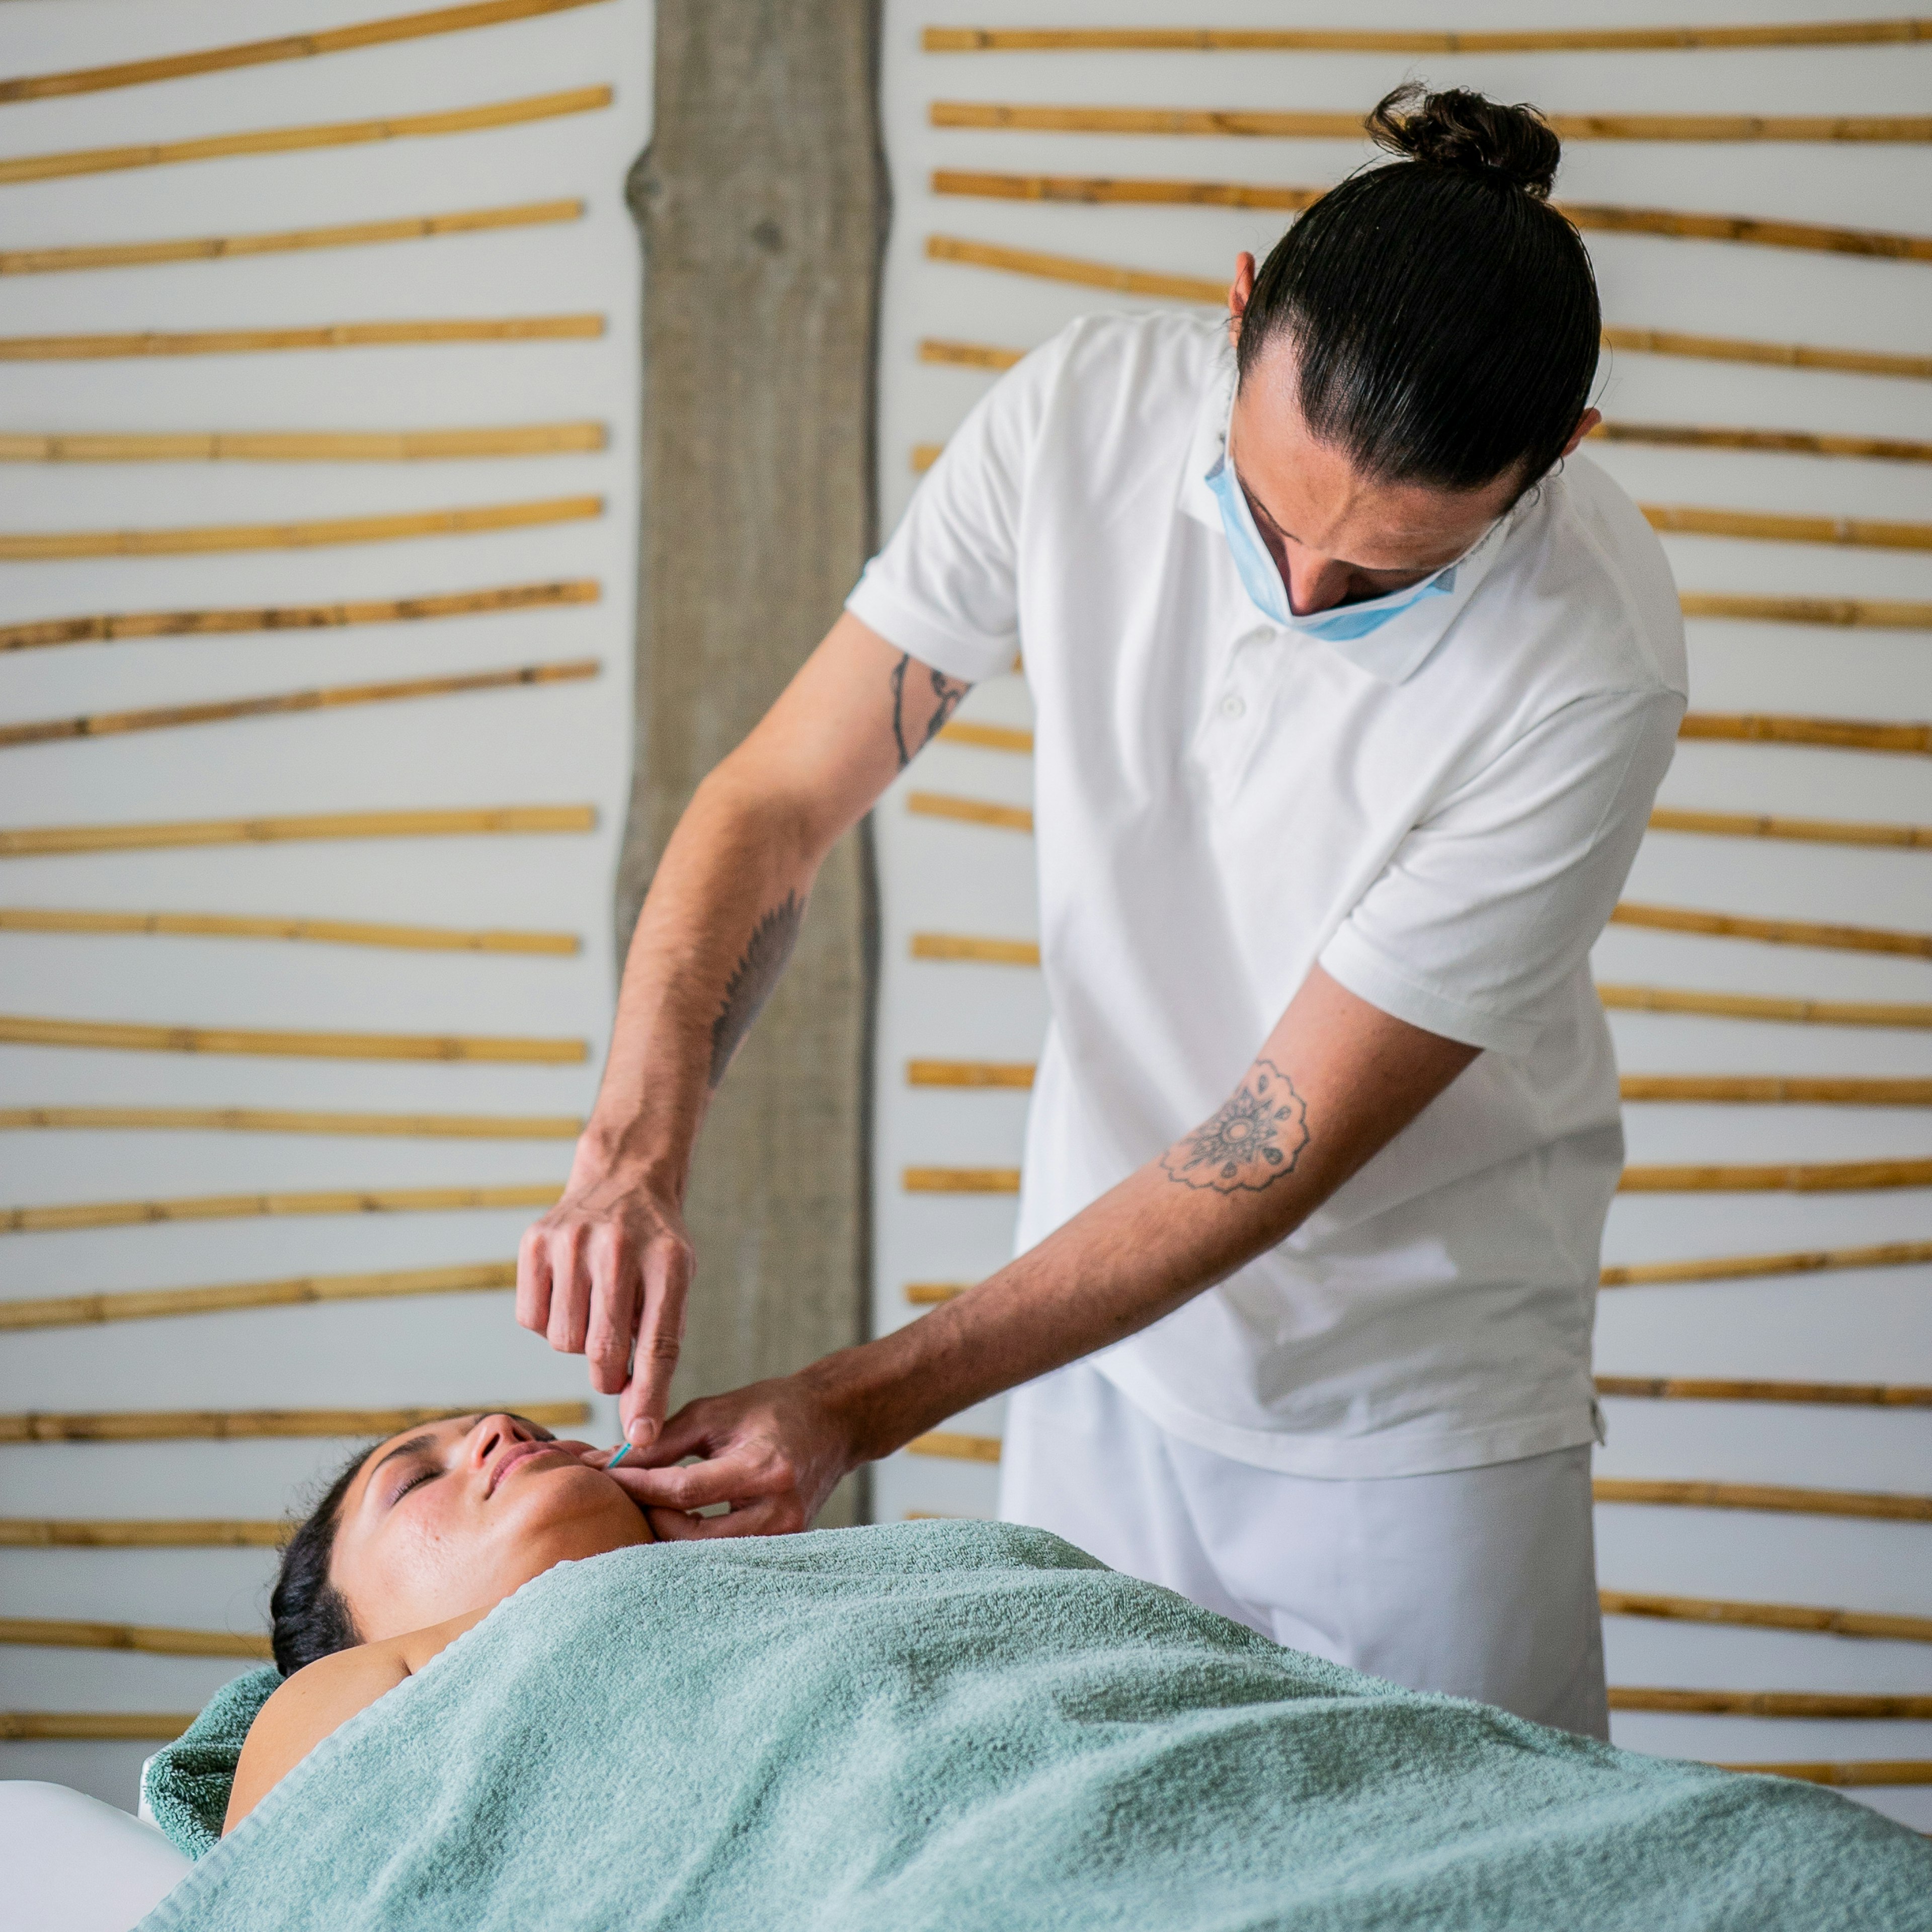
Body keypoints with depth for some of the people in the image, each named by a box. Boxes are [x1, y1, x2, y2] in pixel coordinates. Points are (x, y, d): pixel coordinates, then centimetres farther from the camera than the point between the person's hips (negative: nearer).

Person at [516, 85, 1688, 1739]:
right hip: (1099, 1358, 3)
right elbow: (774, 806, -9)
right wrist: (635, 1155, -25)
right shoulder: (1086, 412, -16)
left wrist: (862, 1406, -23)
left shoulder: (1593, 670, -27)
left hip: (1411, 1413, -3)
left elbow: (1282, 1146, -22)